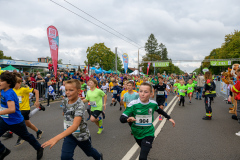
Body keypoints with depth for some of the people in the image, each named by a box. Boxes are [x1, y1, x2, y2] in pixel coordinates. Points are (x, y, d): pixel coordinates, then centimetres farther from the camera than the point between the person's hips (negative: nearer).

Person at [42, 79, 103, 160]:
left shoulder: (80, 105, -31)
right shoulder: (66, 101, -9)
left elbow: (75, 126, -45)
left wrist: (57, 138, -54)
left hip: (81, 134, -4)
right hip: (69, 133, 5)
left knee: (89, 151, 22)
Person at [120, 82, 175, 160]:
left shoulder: (153, 104, -13)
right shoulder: (133, 104, -22)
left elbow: (159, 110, 11)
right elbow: (122, 118, -25)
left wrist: (169, 118, 13)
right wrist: (128, 119, -46)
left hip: (148, 133, -1)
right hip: (137, 133, 1)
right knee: (143, 148, 29)